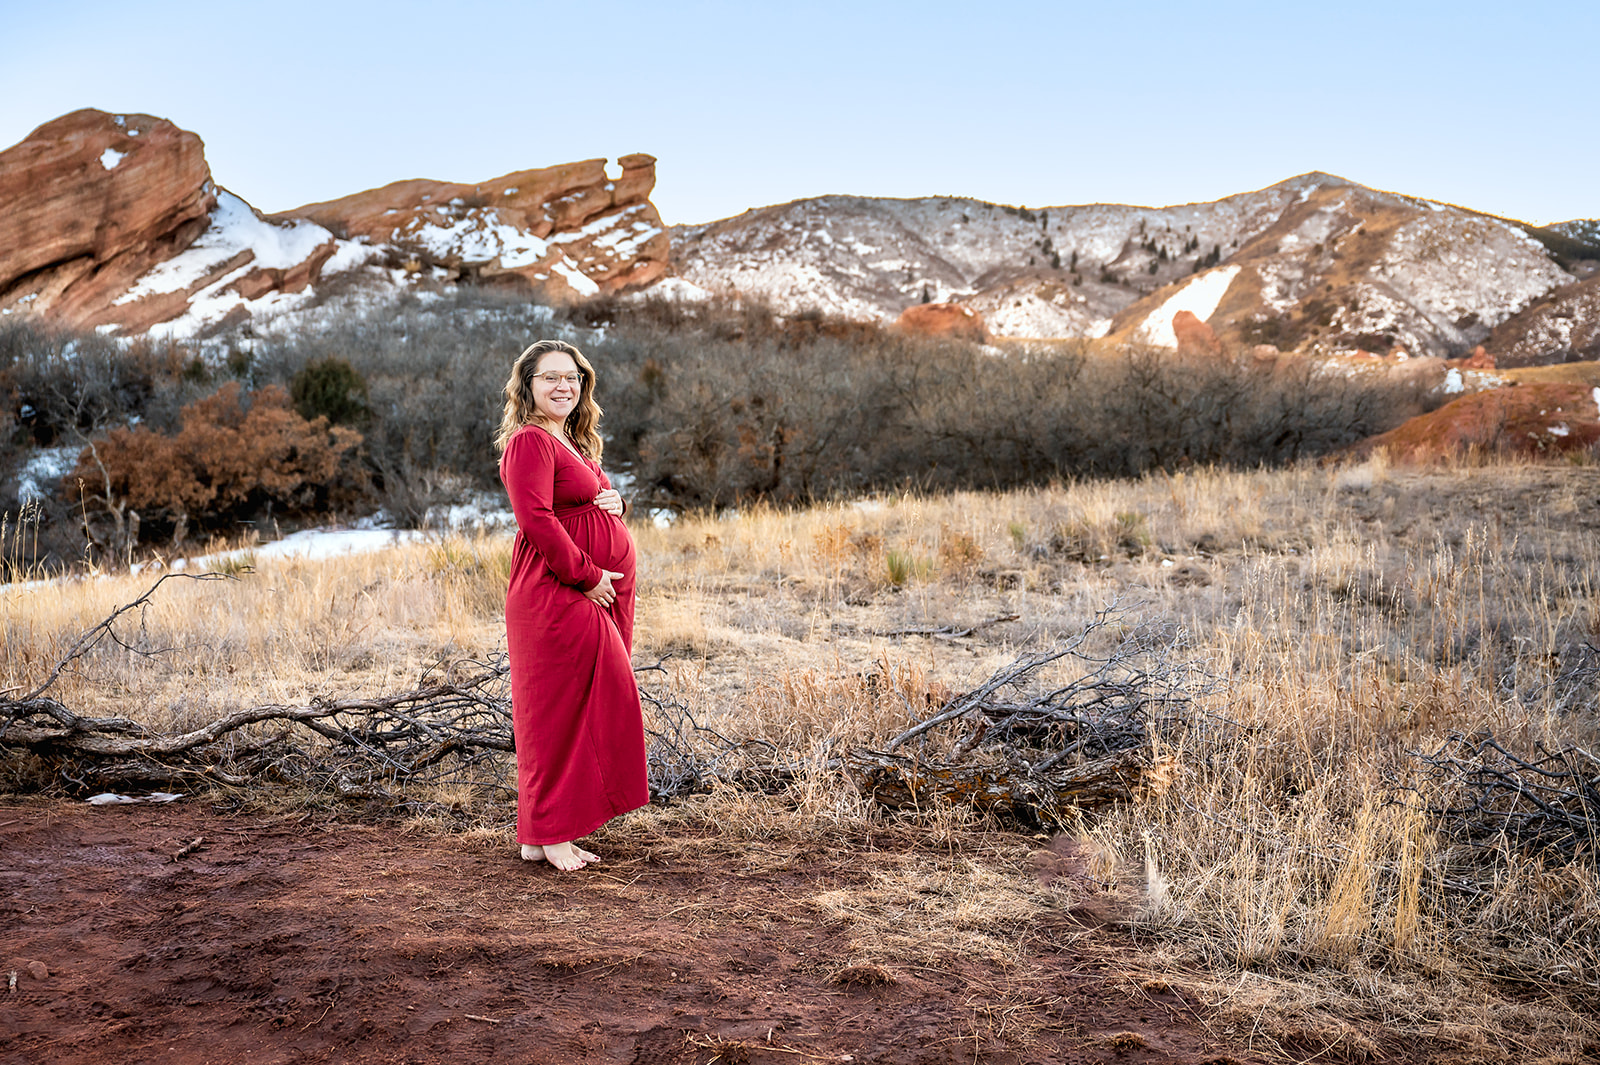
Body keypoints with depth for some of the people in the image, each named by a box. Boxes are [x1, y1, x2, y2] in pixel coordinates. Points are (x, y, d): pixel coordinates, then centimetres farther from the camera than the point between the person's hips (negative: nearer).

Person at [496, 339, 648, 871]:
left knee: (593, 707, 11)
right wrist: (587, 577, -17)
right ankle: (544, 835, 5)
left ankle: (558, 828, 19)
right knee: (559, 709, -5)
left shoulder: (574, 443, 20)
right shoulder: (530, 441, -11)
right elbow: (537, 519, -20)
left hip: (598, 594, 10)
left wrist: (615, 502, 5)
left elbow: (595, 501, 30)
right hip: (557, 593, -10)